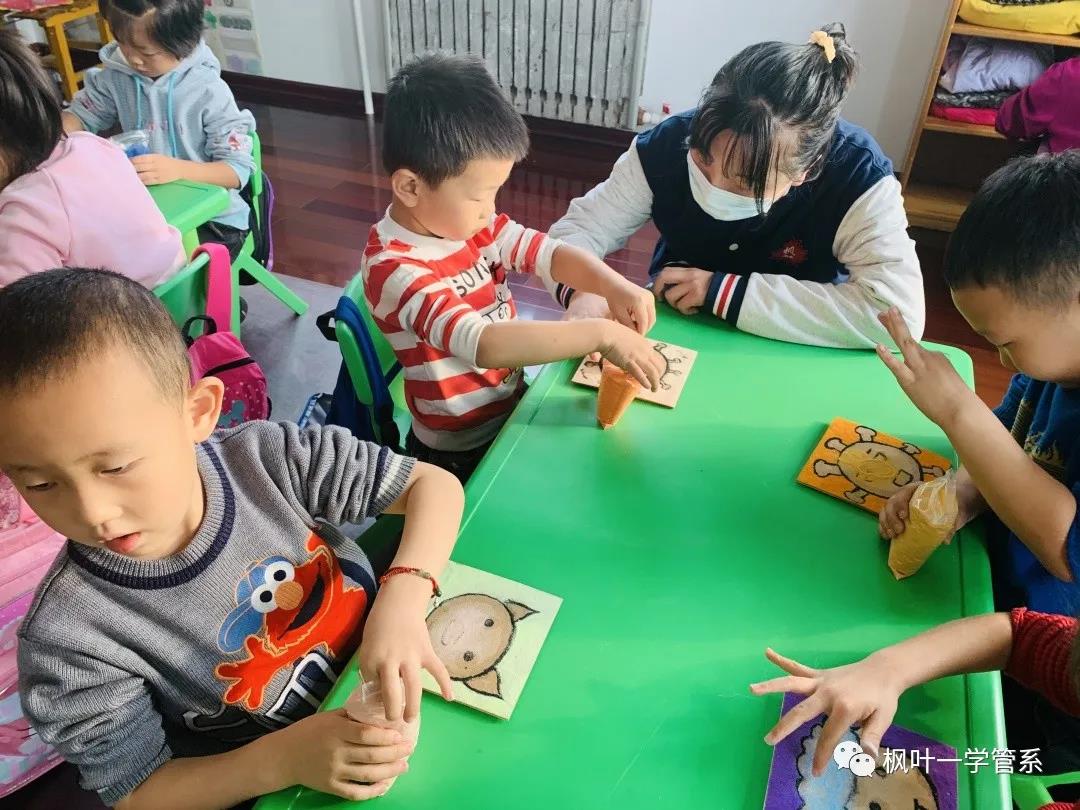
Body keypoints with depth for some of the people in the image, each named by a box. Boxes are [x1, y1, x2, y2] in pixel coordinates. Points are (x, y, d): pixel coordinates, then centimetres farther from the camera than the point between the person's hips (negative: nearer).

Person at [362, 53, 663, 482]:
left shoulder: (472, 222, -5)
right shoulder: (393, 269, -29)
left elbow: (551, 254, -1)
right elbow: (484, 344, -41)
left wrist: (613, 286, -20)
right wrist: (601, 333, -40)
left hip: (514, 405, 7)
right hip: (462, 453, -7)